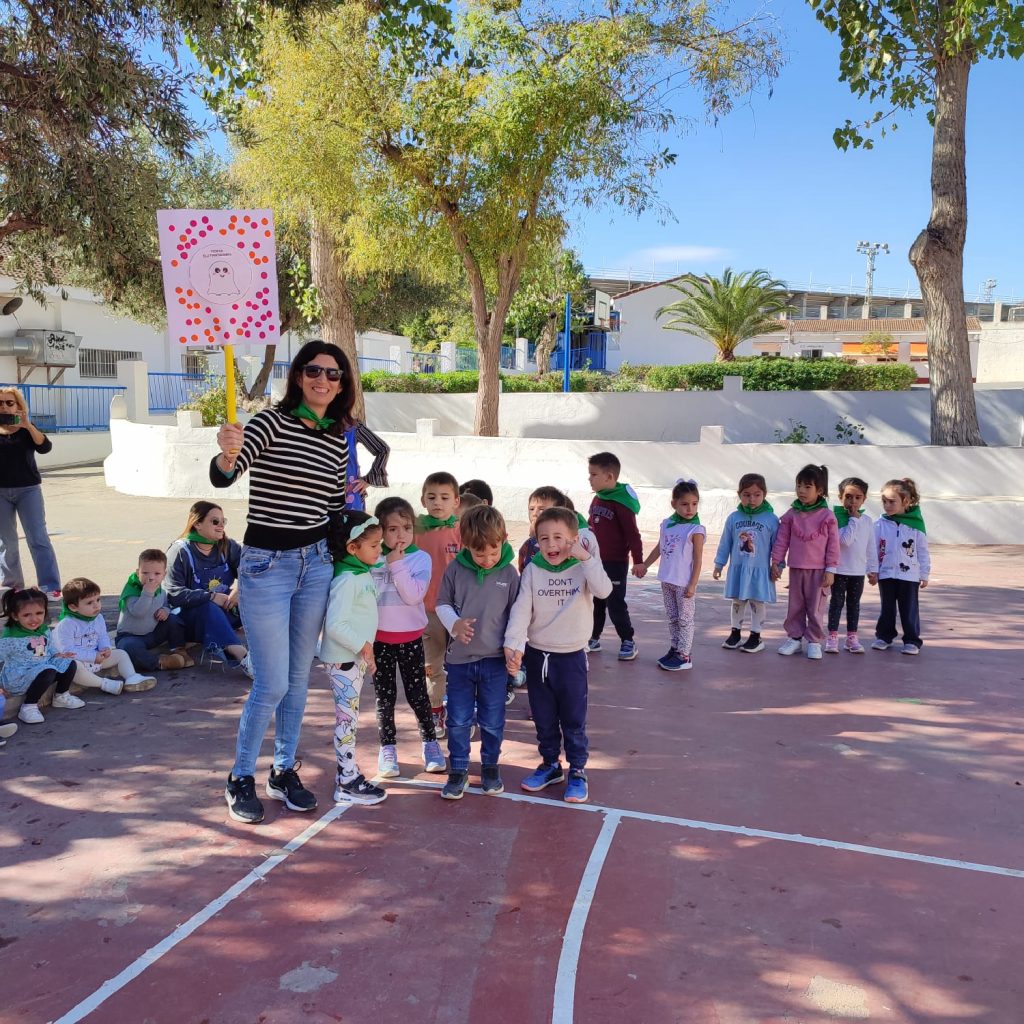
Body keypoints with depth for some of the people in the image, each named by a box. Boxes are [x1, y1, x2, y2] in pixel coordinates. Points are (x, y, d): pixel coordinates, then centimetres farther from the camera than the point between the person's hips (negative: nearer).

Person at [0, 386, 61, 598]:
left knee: (38, 538, -8)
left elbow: (45, 447, -12)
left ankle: (51, 587, -10)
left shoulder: (27, 430, 4)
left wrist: (27, 425, -23)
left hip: (28, 489, -2)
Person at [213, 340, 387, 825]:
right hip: (266, 565, -5)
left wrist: (356, 490, 1)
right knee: (272, 685, -1)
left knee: (299, 677, 14)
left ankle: (284, 772, 31)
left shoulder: (338, 439, 6)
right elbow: (221, 477, -24)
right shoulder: (272, 422, -10)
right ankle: (240, 779, 21)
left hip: (316, 563, 6)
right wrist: (227, 454, -43)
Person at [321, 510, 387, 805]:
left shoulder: (363, 574, 9)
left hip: (356, 657, 9)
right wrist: (362, 645, -20)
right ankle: (348, 783, 7)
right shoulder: (347, 581, -21)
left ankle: (348, 772, 26)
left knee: (349, 717, 16)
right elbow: (335, 625, -29)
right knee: (347, 718, -2)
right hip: (344, 659, -9)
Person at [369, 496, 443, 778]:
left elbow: (413, 595, -17)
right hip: (379, 637, 1)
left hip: (410, 637, -1)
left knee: (417, 693, 6)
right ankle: (387, 747, 23)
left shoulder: (420, 558, -6)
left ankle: (430, 741, 25)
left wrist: (397, 565, -19)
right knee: (384, 696, 10)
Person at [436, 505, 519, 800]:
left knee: (492, 720, 10)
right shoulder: (455, 570, -6)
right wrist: (454, 624, -15)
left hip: (495, 659, 0)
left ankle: (490, 767, 29)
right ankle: (458, 770, 24)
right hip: (460, 657, 1)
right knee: (458, 720, 9)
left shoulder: (509, 573, -6)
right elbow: (442, 604, 4)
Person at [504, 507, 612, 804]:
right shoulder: (533, 570, -5)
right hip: (537, 656, 2)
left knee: (574, 721, 10)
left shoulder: (583, 568, -8)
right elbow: (521, 610, -11)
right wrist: (513, 646, -22)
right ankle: (550, 765, 36)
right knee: (543, 720, 17)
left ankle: (577, 771, 25)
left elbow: (604, 590, -27)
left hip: (571, 657, -2)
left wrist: (585, 557, -28)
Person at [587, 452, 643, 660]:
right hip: (595, 561, 8)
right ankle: (593, 638, 27)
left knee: (615, 604, 0)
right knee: (595, 602, 15)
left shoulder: (620, 503, -18)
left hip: (615, 563, -8)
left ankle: (628, 641, 14)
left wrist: (638, 561, -18)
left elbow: (632, 534, -18)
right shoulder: (597, 500, 7)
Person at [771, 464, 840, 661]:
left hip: (818, 569, -2)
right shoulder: (791, 514, 1)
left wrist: (830, 569, -7)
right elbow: (782, 540, 5)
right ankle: (794, 637, 23)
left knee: (815, 607, 5)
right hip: (796, 568, 3)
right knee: (795, 606, 11)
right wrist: (776, 562, 2)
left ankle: (814, 641, 15)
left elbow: (833, 544, -4)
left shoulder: (827, 515, -6)